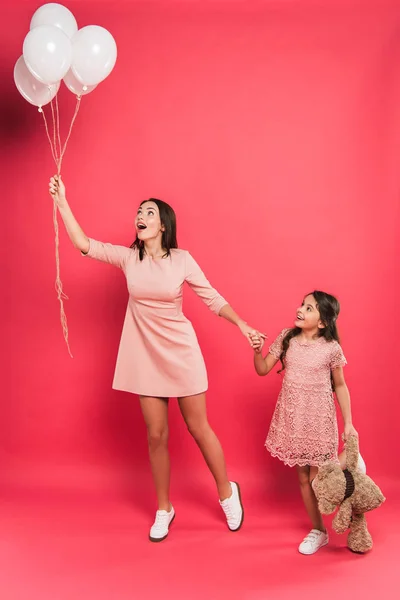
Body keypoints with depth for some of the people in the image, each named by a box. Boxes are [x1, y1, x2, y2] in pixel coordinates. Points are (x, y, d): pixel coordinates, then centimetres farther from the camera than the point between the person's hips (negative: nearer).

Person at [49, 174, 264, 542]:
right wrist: (61, 201, -11)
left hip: (181, 353, -2)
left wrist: (241, 324, -13)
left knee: (198, 428, 7)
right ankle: (164, 509, 27)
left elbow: (212, 298, -3)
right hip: (146, 356, 2)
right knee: (156, 435, 8)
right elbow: (84, 245, -8)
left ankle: (227, 492, 31)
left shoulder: (182, 260, -7)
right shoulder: (128, 257, -1)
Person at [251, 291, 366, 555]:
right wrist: (257, 351, -18)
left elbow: (340, 386, -2)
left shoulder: (331, 348, -13)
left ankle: (349, 459, 28)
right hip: (293, 418, 4)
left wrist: (348, 423, -1)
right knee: (304, 478, 12)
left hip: (319, 420, -4)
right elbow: (263, 370, 2)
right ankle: (318, 531, 30)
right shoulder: (286, 338, -4)